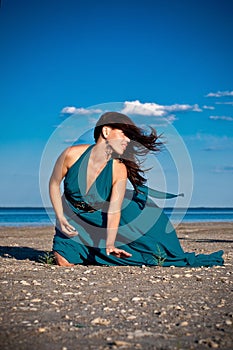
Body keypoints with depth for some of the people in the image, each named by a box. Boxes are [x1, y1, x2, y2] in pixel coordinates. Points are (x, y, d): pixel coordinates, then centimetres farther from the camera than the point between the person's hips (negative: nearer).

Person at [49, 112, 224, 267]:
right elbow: (54, 184, -9)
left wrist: (110, 244, -32)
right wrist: (61, 219, -14)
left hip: (103, 218, 0)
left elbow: (114, 210, -22)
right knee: (65, 261, -10)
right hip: (74, 219, 0)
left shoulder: (119, 170, -22)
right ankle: (89, 251, 22)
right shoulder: (72, 154, -24)